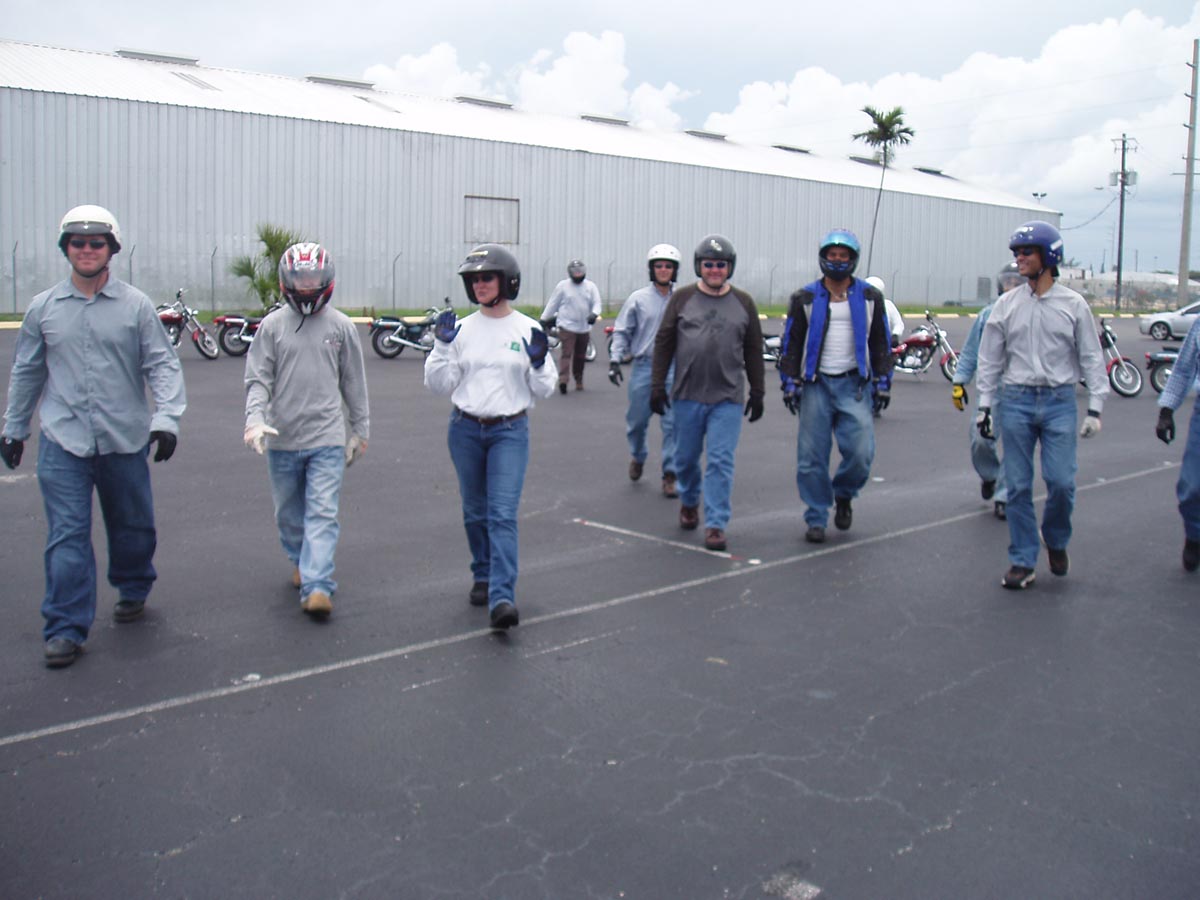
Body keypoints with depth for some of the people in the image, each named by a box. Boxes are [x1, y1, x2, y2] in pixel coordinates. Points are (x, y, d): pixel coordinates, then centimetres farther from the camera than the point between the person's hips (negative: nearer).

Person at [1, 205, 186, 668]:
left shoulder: (136, 305, 0)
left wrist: (166, 417, -16)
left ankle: (133, 590, 40)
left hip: (125, 439, 0)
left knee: (133, 526, 14)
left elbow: (162, 365, -3)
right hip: (63, 440, 0)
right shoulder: (42, 308, 6)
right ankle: (65, 629, 4)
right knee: (67, 535, -4)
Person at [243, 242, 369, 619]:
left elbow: (354, 383, 10)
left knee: (323, 513, -9)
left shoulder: (341, 326, 3)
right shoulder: (273, 325, 1)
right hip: (282, 439, 2)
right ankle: (301, 562, 37)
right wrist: (255, 420, -17)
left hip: (327, 438, -1)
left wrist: (360, 431, 13)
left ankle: (317, 586, -12)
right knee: (289, 514, 15)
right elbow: (258, 379, 0)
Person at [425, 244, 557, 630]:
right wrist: (442, 345, -9)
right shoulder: (461, 329, 3)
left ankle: (502, 598, -17)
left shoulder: (528, 330, -2)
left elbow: (544, 389, 3)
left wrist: (539, 364, -16)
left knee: (503, 514, -12)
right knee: (475, 512, 14)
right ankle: (483, 577, 33)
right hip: (466, 430, 3)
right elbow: (439, 384, 3)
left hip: (510, 431, -3)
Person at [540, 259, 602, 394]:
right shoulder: (563, 286, 1)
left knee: (580, 356, 12)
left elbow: (596, 303, 2)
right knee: (566, 352, -15)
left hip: (584, 327, 3)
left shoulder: (591, 286, 7)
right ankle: (563, 379, -25)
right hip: (567, 326, -3)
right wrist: (544, 319, 5)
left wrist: (594, 314, -20)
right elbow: (553, 303, 6)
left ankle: (578, 380, 25)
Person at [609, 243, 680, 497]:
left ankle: (670, 476, 3)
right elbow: (622, 331, 3)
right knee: (637, 420, 10)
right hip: (643, 367, 0)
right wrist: (615, 359, -7)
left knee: (673, 424, -5)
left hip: (673, 368, 0)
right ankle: (638, 457, 38)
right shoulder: (638, 298, 1)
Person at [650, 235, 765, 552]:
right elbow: (664, 343, 4)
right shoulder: (682, 298, 3)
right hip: (687, 395, 1)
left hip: (727, 398, 0)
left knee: (721, 461, -5)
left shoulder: (743, 303, 7)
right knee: (686, 457, 13)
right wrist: (658, 385, 0)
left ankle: (715, 524, 0)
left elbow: (753, 351, 11)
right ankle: (689, 502, 40)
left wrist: (757, 392, 9)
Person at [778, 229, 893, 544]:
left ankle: (843, 495, 21)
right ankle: (816, 518, 13)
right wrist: (790, 383, -2)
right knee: (812, 457, -1)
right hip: (816, 385, 0)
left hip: (855, 385, 1)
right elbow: (791, 343, 5)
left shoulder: (870, 298, 8)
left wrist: (882, 382, 5)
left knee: (861, 453, -9)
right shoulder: (805, 299, 5)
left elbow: (881, 342, 12)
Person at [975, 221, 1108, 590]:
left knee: (1061, 481, -7)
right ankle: (1022, 561, 13)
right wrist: (985, 405, 5)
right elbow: (990, 359, 8)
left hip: (1059, 402, -1)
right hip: (1015, 401, 1)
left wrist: (1095, 407, -1)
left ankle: (1056, 541, 22)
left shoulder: (1073, 304, 2)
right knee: (1018, 486, 3)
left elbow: (1091, 358, 4)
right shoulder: (1006, 305, 4)